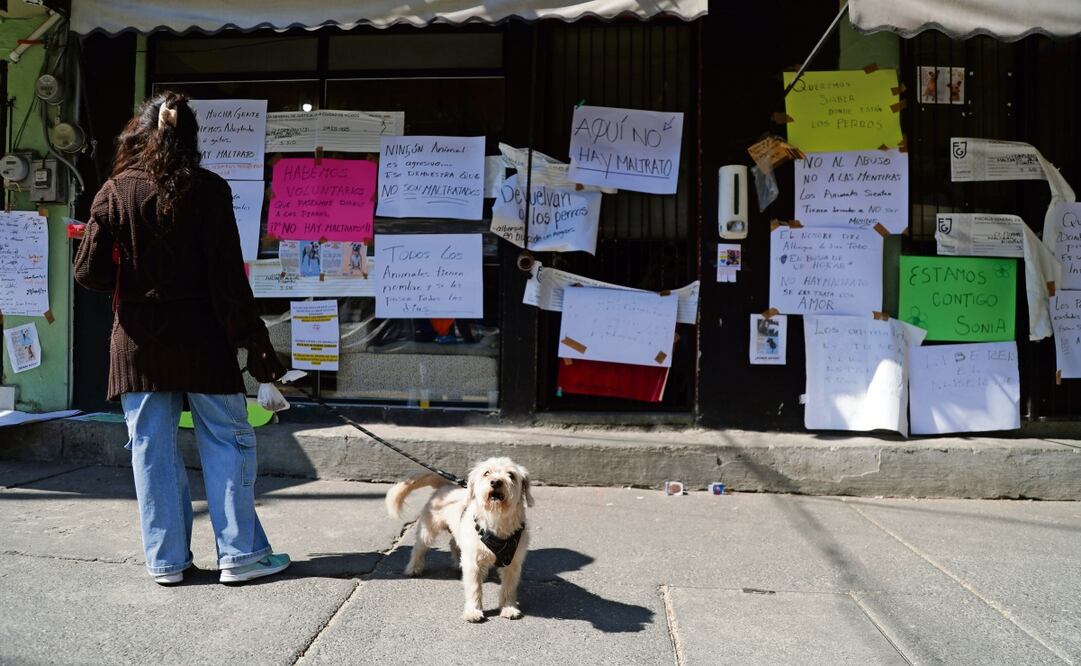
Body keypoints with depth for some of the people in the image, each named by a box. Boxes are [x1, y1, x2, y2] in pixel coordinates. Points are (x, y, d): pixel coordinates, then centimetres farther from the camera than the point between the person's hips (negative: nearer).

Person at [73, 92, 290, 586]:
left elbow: (89, 273, -2)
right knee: (227, 442, 6)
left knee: (152, 449, 9)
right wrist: (254, 341, -7)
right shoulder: (208, 190, -6)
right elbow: (228, 275, -11)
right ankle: (240, 553, 10)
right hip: (200, 340, -2)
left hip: (138, 342, 3)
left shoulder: (114, 193, 0)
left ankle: (166, 559, 15)